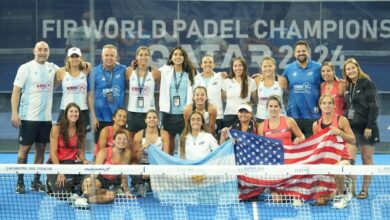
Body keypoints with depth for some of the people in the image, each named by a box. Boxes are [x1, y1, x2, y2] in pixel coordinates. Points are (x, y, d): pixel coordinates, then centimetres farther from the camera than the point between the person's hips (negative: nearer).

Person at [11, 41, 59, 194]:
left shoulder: (52, 68, 7)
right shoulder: (25, 68, -4)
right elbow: (16, 91, -6)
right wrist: (14, 113, -16)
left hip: (46, 117, 4)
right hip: (28, 117, -4)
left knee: (41, 149, 7)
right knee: (24, 148, 0)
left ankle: (36, 181, 14)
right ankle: (20, 182, 7)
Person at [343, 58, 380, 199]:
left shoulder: (367, 83, -7)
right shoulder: (348, 86, 11)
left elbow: (373, 106, -11)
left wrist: (369, 126, -17)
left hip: (366, 127, -5)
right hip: (351, 127, 5)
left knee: (367, 159, 3)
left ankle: (365, 190, 9)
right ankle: (351, 189, -2)